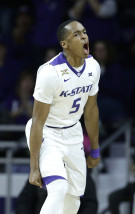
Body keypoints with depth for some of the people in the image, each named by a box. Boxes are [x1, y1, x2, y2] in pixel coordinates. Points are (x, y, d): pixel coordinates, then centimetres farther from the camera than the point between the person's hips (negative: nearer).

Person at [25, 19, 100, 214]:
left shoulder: (93, 67, -4)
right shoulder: (51, 73, -26)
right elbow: (38, 122, -22)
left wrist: (95, 150, 16)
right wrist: (34, 168, -21)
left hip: (73, 133, 7)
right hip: (47, 134, -7)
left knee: (74, 197, 8)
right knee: (59, 189, -26)